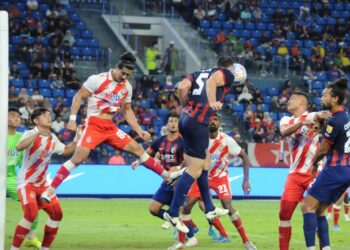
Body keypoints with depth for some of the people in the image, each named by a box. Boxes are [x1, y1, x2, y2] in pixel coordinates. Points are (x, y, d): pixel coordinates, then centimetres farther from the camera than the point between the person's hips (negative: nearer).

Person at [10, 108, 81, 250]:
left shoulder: (52, 138, 7)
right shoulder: (30, 134, -15)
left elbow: (66, 150, 25)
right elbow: (19, 147, -37)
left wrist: (77, 140, 8)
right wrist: (37, 134, -46)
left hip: (42, 184, 7)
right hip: (26, 182, -7)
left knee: (56, 213, 1)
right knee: (31, 214, -25)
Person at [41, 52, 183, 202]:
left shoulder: (127, 87, 9)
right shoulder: (98, 80, -10)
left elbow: (127, 111, 20)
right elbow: (79, 96, -6)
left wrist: (139, 130, 11)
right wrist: (72, 119, -15)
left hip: (111, 128, 6)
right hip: (93, 126, -6)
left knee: (137, 149, 5)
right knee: (79, 157, -21)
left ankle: (167, 176, 14)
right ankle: (50, 189, -18)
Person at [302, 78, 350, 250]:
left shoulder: (334, 121, -16)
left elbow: (323, 149, -8)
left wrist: (314, 163, 9)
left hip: (335, 169, -9)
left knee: (308, 207, -8)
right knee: (319, 210, 13)